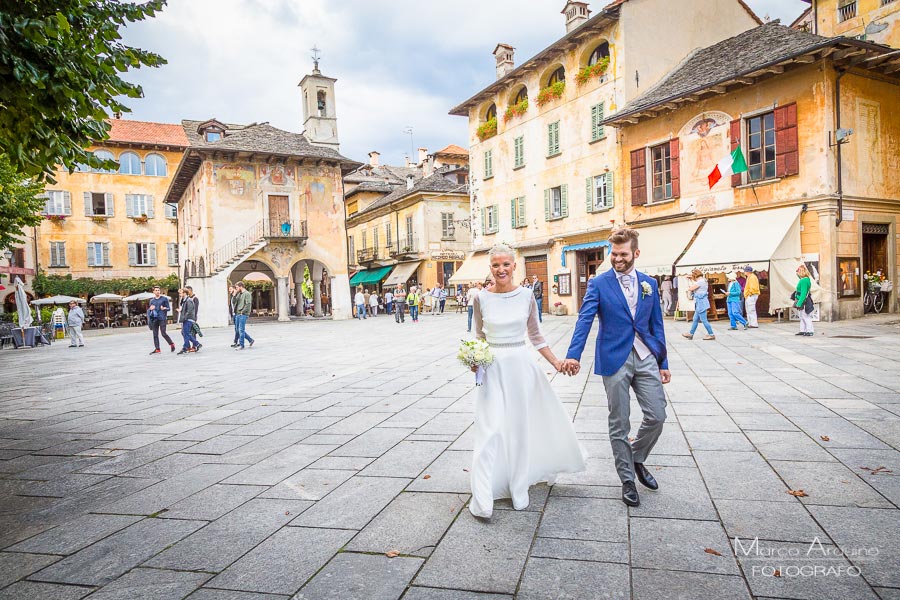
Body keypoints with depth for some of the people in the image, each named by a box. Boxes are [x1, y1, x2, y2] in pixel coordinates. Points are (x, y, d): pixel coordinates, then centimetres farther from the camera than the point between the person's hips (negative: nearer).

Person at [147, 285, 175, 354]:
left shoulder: (164, 299, 4)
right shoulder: (151, 300, 15)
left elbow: (169, 308, 4)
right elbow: (149, 310, 21)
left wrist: (164, 308, -18)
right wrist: (150, 309, -3)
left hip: (162, 318, -4)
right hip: (154, 319, 4)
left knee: (163, 333, -11)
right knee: (155, 335, 3)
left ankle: (172, 344, 9)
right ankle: (157, 349, 7)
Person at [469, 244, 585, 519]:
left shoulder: (526, 296, -1)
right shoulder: (482, 298, -2)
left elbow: (535, 336, 8)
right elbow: (479, 337, 9)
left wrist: (556, 362, 5)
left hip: (520, 365, 1)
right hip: (492, 368, -1)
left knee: (520, 428, 11)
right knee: (490, 430, -6)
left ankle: (518, 488, 28)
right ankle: (482, 499, -1)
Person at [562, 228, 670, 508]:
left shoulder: (649, 283, 9)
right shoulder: (599, 284, -2)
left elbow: (656, 325, 12)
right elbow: (585, 320, -13)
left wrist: (663, 363, 10)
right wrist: (573, 354, -27)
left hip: (646, 358, 3)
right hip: (615, 360, -3)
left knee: (657, 417, 1)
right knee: (619, 424, 5)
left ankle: (637, 459, 29)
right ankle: (627, 479, 21)